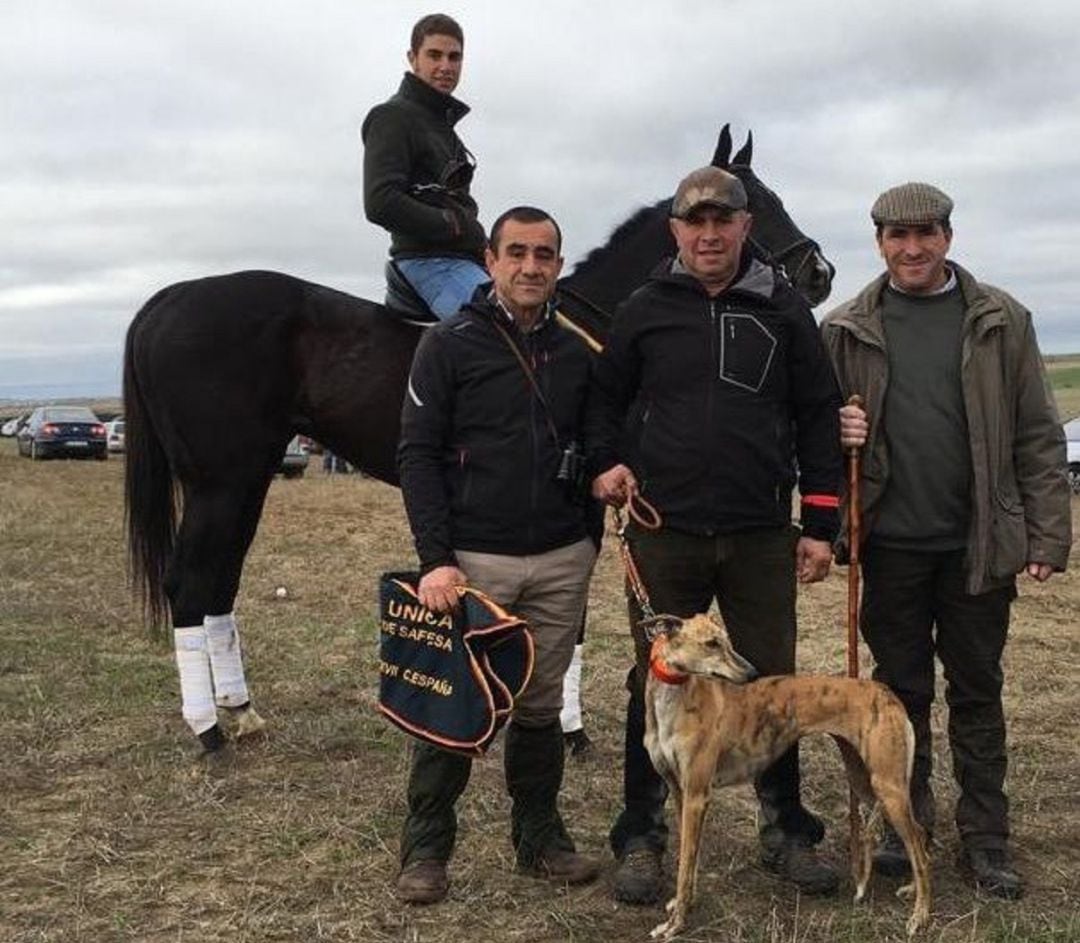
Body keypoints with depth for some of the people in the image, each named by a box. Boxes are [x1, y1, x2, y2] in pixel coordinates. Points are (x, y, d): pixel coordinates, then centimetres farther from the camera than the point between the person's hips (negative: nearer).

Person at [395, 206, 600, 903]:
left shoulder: (577, 352, 9)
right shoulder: (450, 345, -4)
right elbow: (418, 455, -7)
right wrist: (435, 558, -15)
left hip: (562, 560, 4)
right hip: (473, 559, -4)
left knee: (542, 705, 13)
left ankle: (540, 837, 28)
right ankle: (426, 847, 18)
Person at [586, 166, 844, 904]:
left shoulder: (785, 311, 4)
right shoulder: (644, 311, 3)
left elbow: (818, 419, 4)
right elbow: (605, 398, 14)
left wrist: (821, 526, 0)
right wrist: (607, 461, -5)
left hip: (762, 537, 1)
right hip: (664, 534, 0)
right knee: (657, 687, 8)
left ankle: (788, 833, 26)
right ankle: (641, 838, 20)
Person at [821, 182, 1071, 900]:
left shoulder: (1001, 320, 2)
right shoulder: (847, 329, 3)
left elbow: (1037, 437, 1)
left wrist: (1048, 537, -4)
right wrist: (837, 432, -13)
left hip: (979, 543, 0)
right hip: (891, 542, 1)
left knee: (978, 692, 9)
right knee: (902, 689, 12)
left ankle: (986, 839, 20)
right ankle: (908, 820, 27)